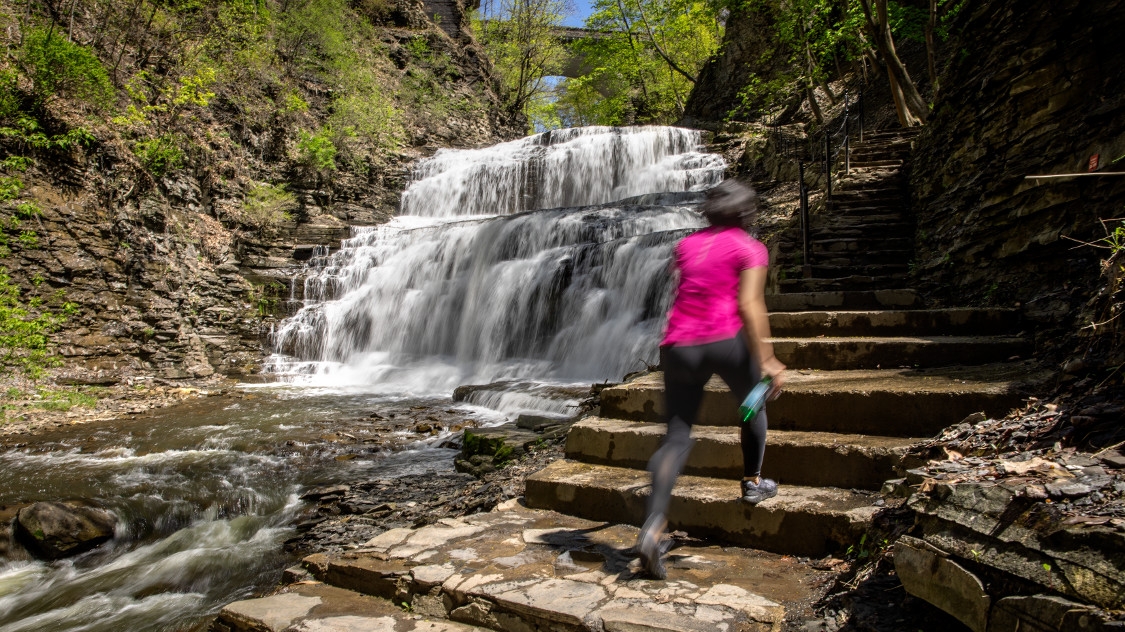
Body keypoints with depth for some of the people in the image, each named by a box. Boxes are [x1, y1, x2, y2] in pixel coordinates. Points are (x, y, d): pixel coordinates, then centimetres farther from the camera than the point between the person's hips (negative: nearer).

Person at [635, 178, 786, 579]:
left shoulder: (686, 245, 17)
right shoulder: (749, 248, 3)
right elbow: (749, 305, -8)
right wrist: (767, 359, -8)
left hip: (679, 346, 3)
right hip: (725, 341, -3)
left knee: (676, 438, 2)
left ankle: (653, 527, -12)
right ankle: (753, 483, 38)